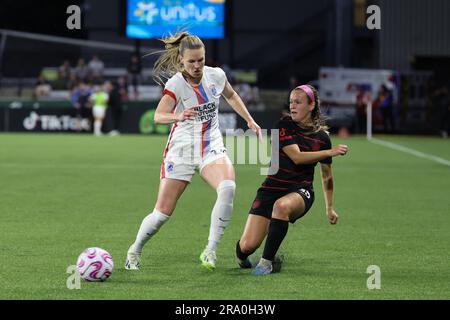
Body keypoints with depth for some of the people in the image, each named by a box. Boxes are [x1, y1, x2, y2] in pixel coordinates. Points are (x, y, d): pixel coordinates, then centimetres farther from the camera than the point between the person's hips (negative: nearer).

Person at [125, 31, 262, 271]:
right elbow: (158, 116, -26)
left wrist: (249, 120, 19)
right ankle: (134, 251, 24)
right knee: (163, 212, -4)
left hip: (212, 148, 3)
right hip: (181, 149, -3)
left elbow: (231, 96, 22)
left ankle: (210, 251, -21)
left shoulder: (216, 75, -1)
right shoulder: (176, 83, -13)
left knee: (228, 187, -30)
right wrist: (178, 116, -46)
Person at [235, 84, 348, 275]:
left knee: (281, 205, -40)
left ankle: (267, 261, -23)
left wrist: (330, 208, 16)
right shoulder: (284, 125, -5)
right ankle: (242, 253, 27)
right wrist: (330, 152, -22)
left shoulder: (321, 136, 3)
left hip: (301, 191, 0)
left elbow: (326, 176, 15)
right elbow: (296, 157, -18)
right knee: (248, 245, -15)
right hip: (272, 188, 0)